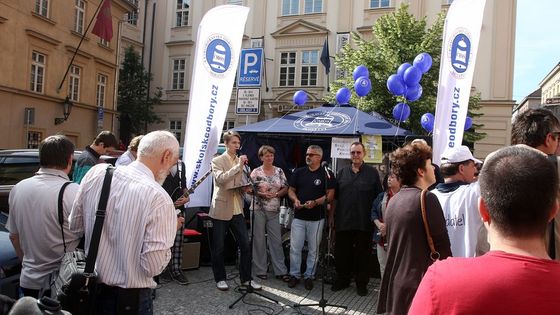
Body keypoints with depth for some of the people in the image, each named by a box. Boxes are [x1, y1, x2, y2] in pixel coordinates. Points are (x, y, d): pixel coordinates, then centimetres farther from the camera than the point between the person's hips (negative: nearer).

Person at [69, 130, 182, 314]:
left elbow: (75, 225, 6)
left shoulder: (96, 172, -7)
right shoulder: (159, 198, -24)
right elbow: (153, 266, -21)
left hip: (90, 289, 5)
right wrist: (170, 229, -7)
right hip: (130, 298, -5)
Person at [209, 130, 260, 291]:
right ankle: (220, 278, 21)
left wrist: (245, 188, -1)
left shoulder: (240, 161, 12)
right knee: (218, 247, 5)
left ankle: (246, 278, 17)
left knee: (246, 245, 4)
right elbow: (220, 179, -23)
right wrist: (238, 166, -25)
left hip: (237, 210, 5)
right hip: (221, 210, -5)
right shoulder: (217, 161, -4)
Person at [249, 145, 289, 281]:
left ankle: (280, 271, 11)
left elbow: (285, 188, 7)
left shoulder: (279, 171, 8)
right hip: (259, 209, -3)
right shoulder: (256, 172, -1)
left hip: (274, 210, 3)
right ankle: (260, 270, 15)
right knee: (259, 240, 3)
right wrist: (261, 194, -18)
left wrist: (276, 194, -10)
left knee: (277, 240, 5)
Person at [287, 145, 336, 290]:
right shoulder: (299, 172, 8)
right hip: (298, 216, 3)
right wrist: (295, 199, -9)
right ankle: (294, 274, 18)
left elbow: (330, 195, -6)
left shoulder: (327, 174, -3)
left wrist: (315, 202, -20)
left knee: (313, 249, 8)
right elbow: (291, 190, 12)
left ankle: (309, 276, 21)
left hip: (316, 218, -2)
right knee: (295, 248, 4)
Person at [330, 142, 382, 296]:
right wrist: (332, 215, 7)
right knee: (341, 253, 10)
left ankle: (362, 283, 21)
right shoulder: (342, 172, 10)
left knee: (362, 254, 7)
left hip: (364, 223, -2)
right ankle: (342, 280, 26)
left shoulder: (372, 173, 1)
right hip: (343, 221, 3)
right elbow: (335, 197, 12)